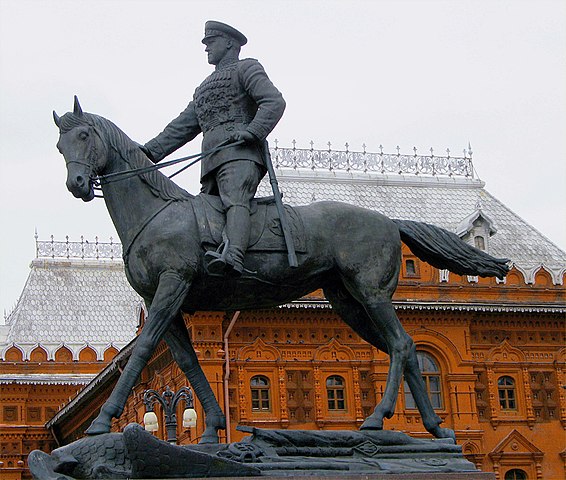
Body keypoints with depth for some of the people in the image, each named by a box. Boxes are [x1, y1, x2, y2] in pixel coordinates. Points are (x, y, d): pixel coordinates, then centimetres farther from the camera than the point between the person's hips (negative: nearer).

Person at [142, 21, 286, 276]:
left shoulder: (246, 69, 13)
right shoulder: (204, 88, 37)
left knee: (235, 200, -31)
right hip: (211, 161, 10)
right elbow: (182, 127, 31)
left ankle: (233, 257, -54)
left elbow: (274, 101, -4)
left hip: (240, 152, -9)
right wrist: (148, 152, 19)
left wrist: (252, 131, -19)